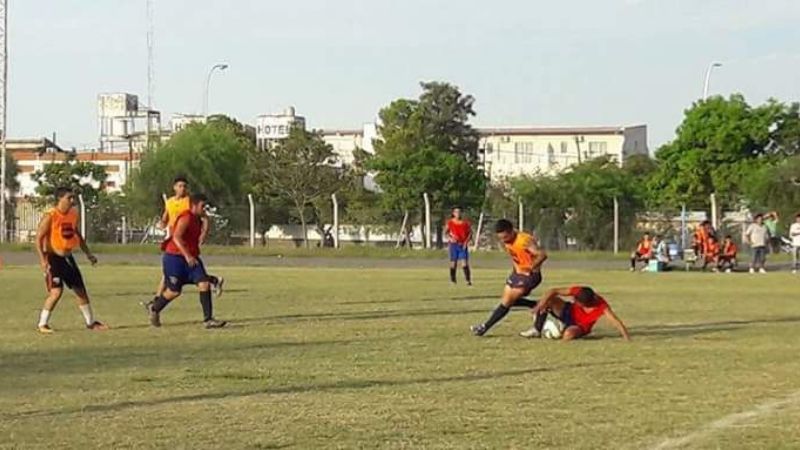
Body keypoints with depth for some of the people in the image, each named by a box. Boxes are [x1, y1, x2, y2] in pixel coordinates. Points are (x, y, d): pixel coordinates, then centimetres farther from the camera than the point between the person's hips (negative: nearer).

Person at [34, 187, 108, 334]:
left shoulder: (73, 214, 6)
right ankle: (42, 324, -1)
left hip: (67, 257, 7)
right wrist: (43, 261, -24)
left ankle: (90, 322, 23)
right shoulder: (50, 216, -15)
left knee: (80, 289, 11)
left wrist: (88, 253, 18)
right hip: (53, 257, -7)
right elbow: (39, 239, -16)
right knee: (56, 291, -15)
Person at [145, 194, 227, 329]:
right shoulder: (186, 218, -17)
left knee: (204, 284, -10)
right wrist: (187, 255, -36)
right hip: (175, 257, -8)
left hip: (191, 258, 8)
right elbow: (176, 237, -29)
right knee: (174, 291, 1)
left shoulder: (197, 220, 11)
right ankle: (154, 309, 30)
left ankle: (208, 319, -11)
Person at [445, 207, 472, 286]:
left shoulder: (466, 223, 1)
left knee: (465, 263, -9)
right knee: (453, 263, 3)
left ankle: (468, 280, -9)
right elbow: (446, 232, 8)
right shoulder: (450, 222, 2)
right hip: (454, 244, 1)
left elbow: (470, 233, 5)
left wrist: (466, 242, -7)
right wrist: (450, 238, -12)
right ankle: (453, 280, 15)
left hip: (463, 245, -1)